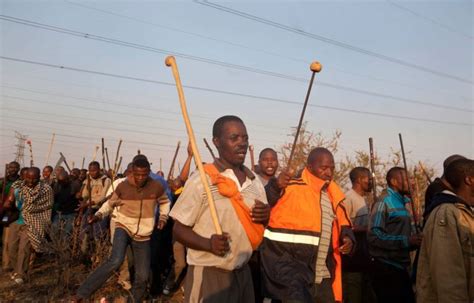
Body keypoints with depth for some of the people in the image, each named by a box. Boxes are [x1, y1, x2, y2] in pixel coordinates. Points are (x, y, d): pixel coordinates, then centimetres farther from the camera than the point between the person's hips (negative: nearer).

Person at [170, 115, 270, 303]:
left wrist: (266, 216, -8)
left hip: (243, 273, 6)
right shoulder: (200, 181, -13)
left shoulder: (255, 181, 4)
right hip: (208, 274, -5)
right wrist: (208, 244, -26)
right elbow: (179, 229, -9)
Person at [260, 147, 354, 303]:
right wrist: (276, 187, -34)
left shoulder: (334, 196, 11)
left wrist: (348, 238, 4)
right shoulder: (290, 187, -11)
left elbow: (343, 224, 24)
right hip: (286, 261, -7)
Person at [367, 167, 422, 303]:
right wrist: (407, 241, -23)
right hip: (385, 269, -8)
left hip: (401, 268, 8)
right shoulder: (384, 203, -13)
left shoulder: (402, 204, 15)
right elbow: (374, 236, -23)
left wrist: (415, 241, 6)